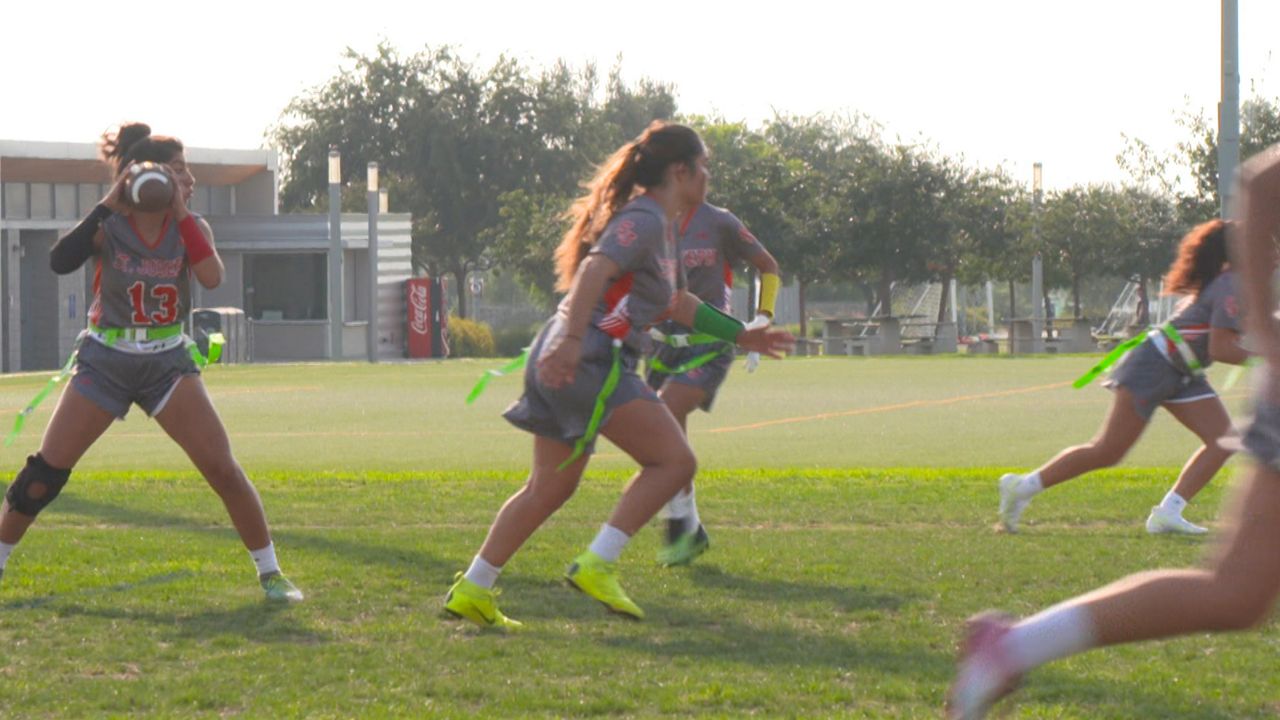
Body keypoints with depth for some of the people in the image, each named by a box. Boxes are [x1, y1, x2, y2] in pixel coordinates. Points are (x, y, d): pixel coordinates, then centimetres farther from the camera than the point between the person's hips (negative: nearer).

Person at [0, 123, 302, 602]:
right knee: (45, 473, -4)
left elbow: (212, 276, -24)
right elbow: (59, 261, -31)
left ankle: (270, 574, 2)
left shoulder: (190, 228, -5)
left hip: (168, 362, 1)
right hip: (105, 360, -1)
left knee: (222, 469, -9)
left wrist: (180, 213, -24)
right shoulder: (108, 227, -12)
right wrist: (109, 203, -32)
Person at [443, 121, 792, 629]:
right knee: (674, 460, -11)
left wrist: (741, 336, 41)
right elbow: (595, 269, -25)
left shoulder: (659, 226, 23)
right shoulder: (643, 220, -9)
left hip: (567, 361, 10)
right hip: (590, 357, -10)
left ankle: (471, 590, 15)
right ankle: (596, 566, -14)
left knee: (551, 488, 14)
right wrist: (571, 339, -37)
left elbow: (678, 303, 36)